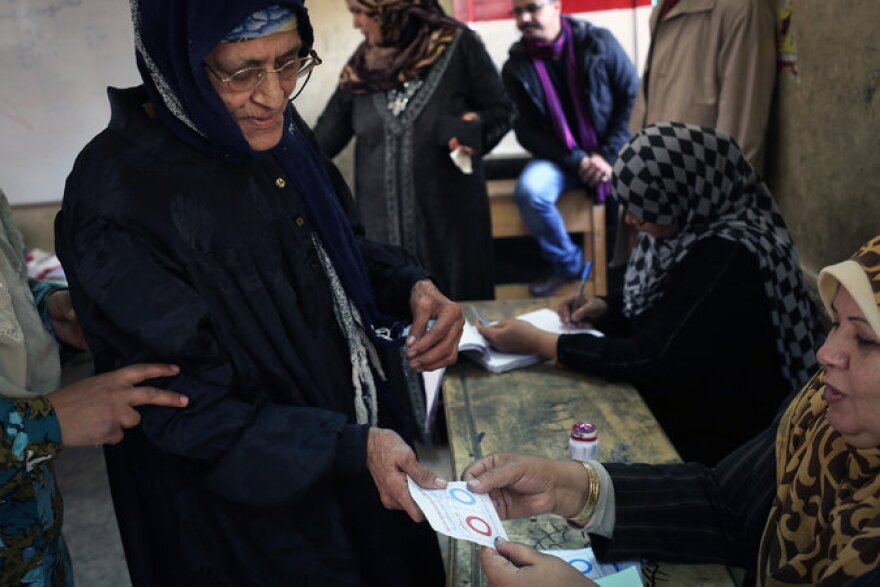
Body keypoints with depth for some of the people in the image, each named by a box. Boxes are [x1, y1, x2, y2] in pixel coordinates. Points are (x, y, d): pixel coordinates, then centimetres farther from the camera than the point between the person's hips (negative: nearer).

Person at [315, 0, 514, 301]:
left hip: (449, 217, -4)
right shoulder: (362, 64, 7)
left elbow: (500, 109, -1)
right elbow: (325, 136, 11)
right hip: (382, 223, 4)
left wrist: (474, 126, -21)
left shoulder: (456, 44, -6)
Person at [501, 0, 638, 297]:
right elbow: (527, 132, -3)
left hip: (613, 151, -1)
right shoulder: (516, 68, -2)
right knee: (529, 191, -31)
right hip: (560, 157, 1)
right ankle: (568, 264, -4)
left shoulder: (599, 43, -6)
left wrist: (609, 155, -13)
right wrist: (576, 161, -15)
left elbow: (633, 98, -5)